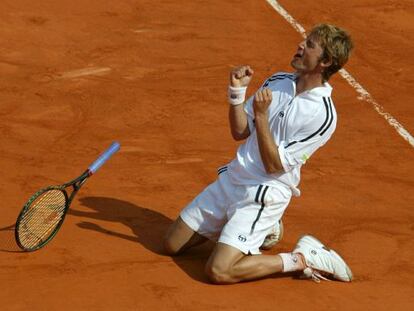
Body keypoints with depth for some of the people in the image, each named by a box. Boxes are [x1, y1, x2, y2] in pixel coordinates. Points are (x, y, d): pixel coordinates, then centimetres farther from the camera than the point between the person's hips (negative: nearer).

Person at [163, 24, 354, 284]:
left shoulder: (323, 114, -19)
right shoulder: (278, 82, 3)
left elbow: (274, 165, -19)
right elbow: (240, 132, 7)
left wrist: (261, 115, -26)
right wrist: (237, 92, -8)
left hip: (263, 195, -8)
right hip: (230, 180, 8)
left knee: (219, 272, -21)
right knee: (172, 245, 13)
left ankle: (302, 259, -4)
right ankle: (259, 228, 25)